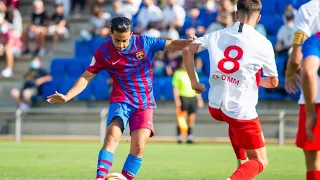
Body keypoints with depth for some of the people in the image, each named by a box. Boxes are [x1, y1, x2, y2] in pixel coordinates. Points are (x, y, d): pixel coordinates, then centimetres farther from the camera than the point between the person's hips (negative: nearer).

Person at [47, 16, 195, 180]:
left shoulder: (144, 43, -6)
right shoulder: (104, 52, -7)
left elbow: (171, 45, -2)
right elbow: (86, 77, -2)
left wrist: (187, 42, -23)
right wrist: (67, 97, -12)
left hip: (145, 103, 1)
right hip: (121, 101, -1)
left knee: (138, 146, -13)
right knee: (112, 136, -25)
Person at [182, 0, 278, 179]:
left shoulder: (217, 36, 2)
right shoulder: (263, 43, -7)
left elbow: (187, 50, 8)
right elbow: (273, 82, 5)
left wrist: (194, 82, 17)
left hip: (215, 107, 5)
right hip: (242, 110, -5)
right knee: (260, 162, 5)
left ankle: (242, 163, 34)